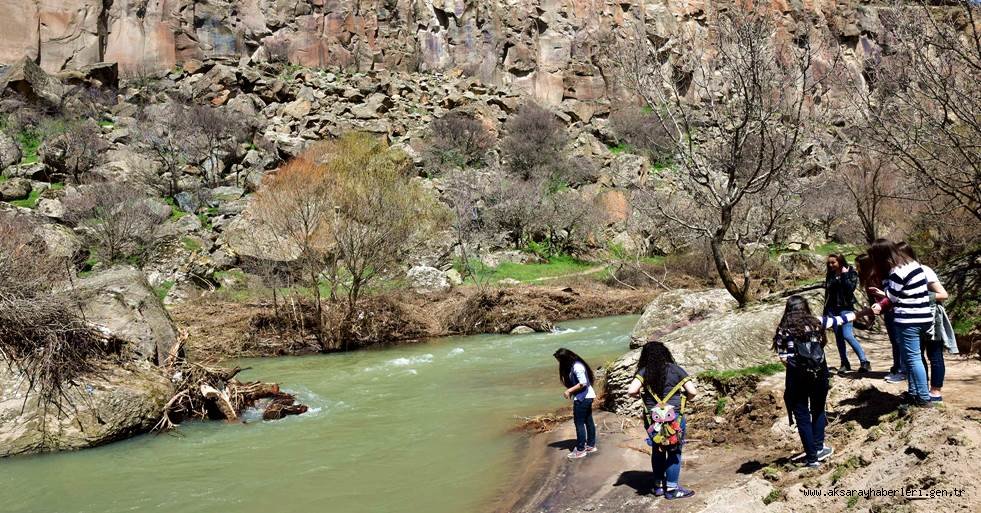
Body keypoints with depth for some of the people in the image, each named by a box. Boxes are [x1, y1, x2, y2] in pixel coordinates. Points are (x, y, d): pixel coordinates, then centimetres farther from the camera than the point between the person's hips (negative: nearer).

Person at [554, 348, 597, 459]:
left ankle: (580, 450, 4)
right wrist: (569, 391, 2)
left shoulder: (577, 367, -22)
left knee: (579, 423, -2)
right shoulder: (573, 365, 8)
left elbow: (583, 383, -24)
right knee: (588, 421, 16)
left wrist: (569, 390, -18)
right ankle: (591, 445, 26)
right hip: (587, 397, 10)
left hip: (582, 398, -10)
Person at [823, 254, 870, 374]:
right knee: (838, 337, 5)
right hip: (832, 309, 5)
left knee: (847, 335, -16)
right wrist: (825, 311, 16)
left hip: (845, 308, -5)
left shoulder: (851, 273, -2)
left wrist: (844, 275, -16)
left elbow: (850, 288, -17)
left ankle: (864, 361, -9)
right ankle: (844, 363, 11)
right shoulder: (830, 275, 11)